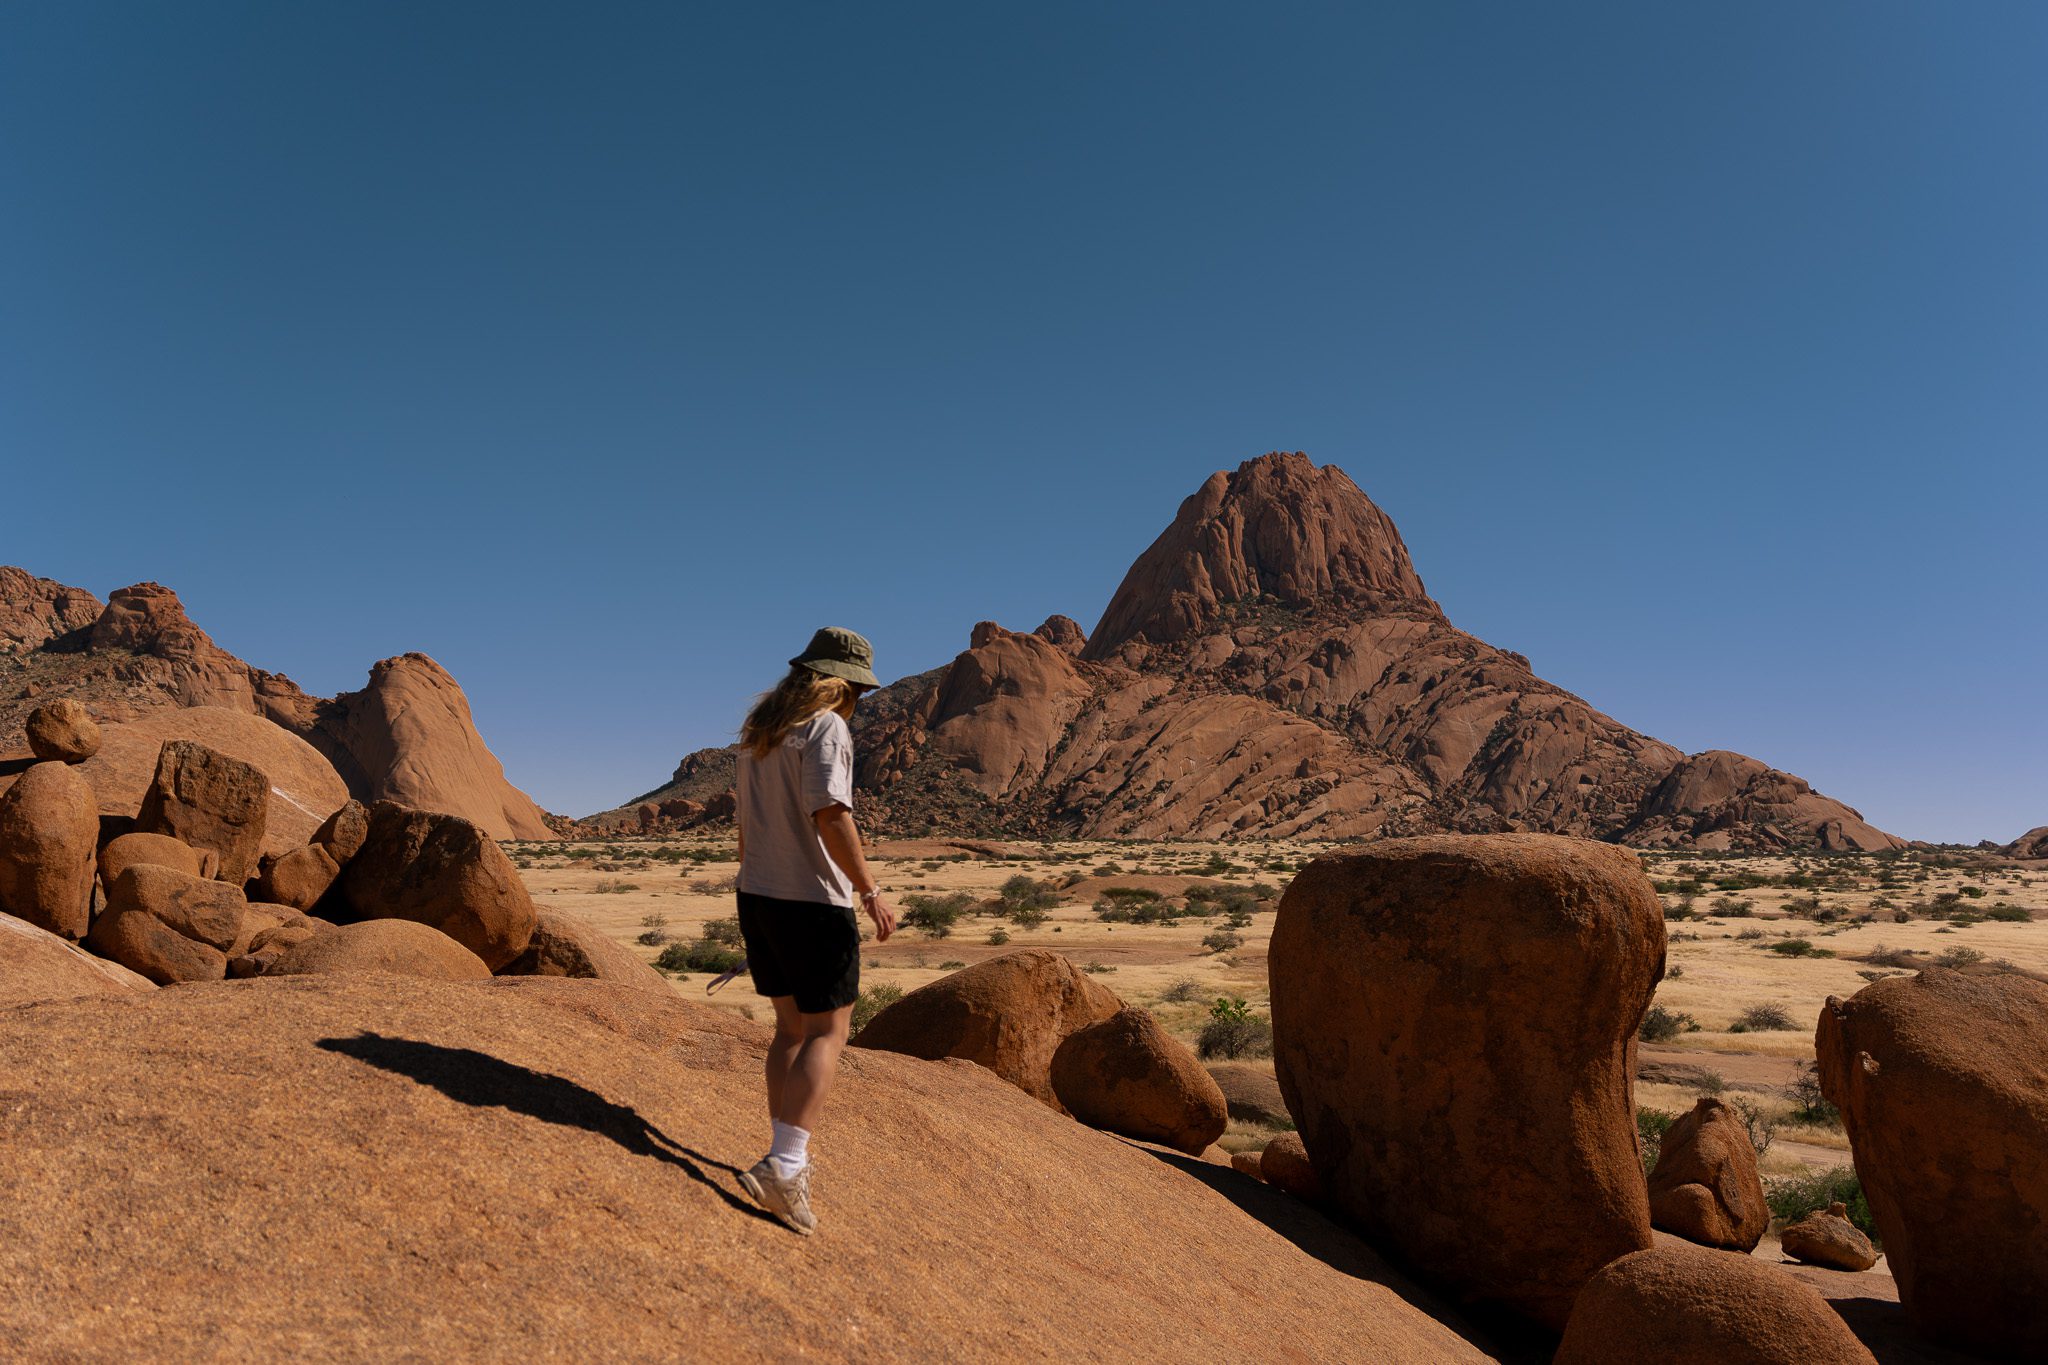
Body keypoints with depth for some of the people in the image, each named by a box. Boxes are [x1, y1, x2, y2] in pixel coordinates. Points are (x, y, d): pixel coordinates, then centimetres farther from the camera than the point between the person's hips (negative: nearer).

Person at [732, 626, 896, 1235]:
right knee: (827, 1032, -1)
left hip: (758, 895, 8)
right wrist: (870, 892, -19)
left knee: (791, 1027, 16)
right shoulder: (825, 729, -13)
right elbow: (830, 817, -24)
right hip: (813, 901, -8)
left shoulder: (758, 733, 13)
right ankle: (783, 1166, -9)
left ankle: (788, 1157, 22)